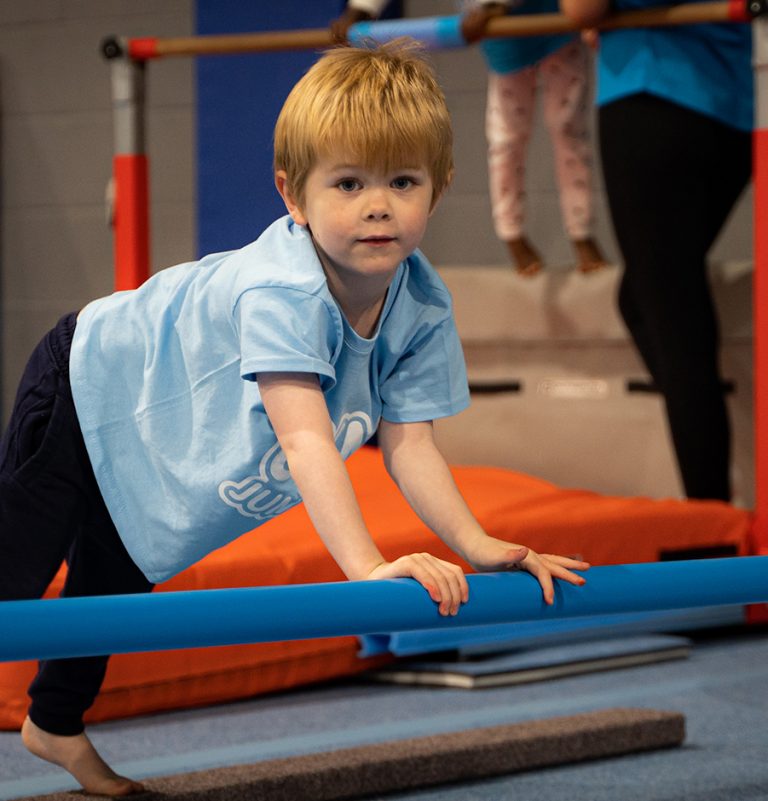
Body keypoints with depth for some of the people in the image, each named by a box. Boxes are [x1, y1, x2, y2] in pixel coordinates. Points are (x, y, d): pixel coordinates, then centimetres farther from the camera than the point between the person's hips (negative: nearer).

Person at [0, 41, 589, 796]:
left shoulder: (422, 308, -21)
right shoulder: (281, 288, -44)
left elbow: (408, 444, -16)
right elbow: (306, 438, -49)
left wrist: (479, 545, -27)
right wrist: (368, 565, -56)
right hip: (91, 388, -7)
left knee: (113, 588, 26)